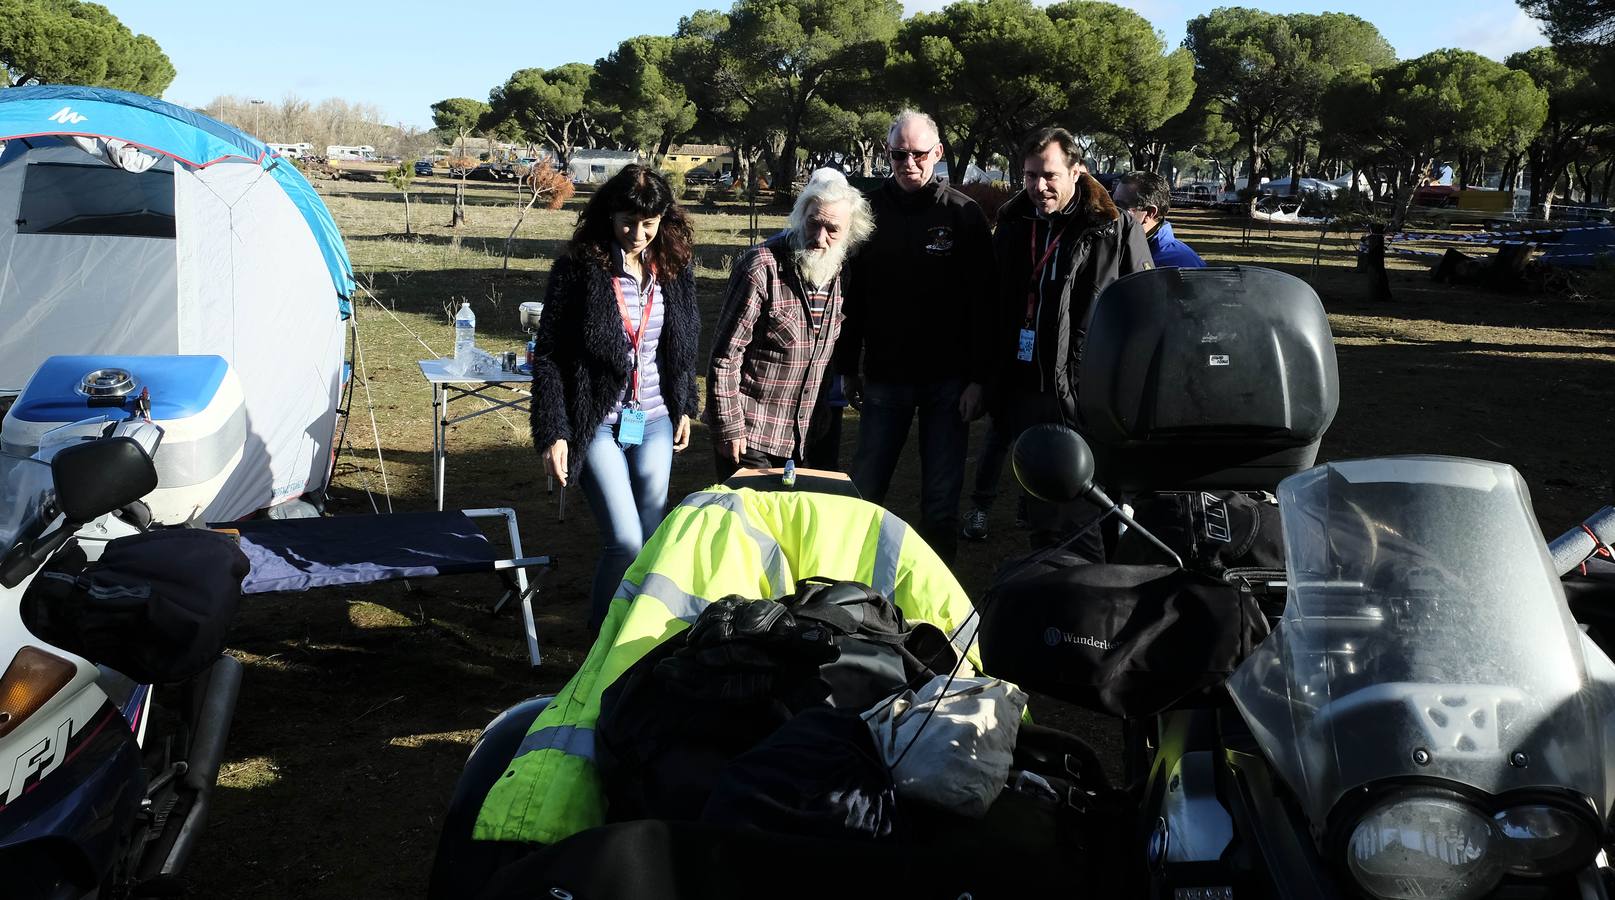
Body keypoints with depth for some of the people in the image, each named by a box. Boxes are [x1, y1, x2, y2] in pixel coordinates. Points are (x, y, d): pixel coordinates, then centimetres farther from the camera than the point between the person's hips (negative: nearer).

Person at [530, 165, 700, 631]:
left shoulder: (675, 270, 2)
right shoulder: (578, 269, -11)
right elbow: (547, 357, -9)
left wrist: (684, 407, 18)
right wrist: (553, 434, -13)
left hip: (654, 422, 4)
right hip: (598, 425, -4)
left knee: (654, 540, 8)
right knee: (625, 540, -8)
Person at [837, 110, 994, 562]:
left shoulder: (964, 214, -3)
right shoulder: (870, 210, 3)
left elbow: (982, 302, -4)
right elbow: (851, 297, 7)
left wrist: (978, 377, -9)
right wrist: (848, 368, 7)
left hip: (947, 379, -2)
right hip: (884, 375, 2)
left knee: (941, 499, 6)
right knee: (864, 493, 7)